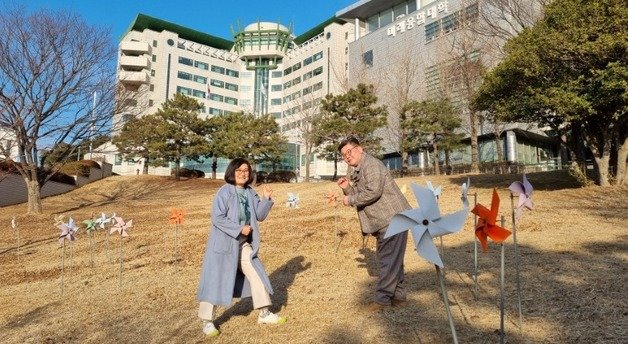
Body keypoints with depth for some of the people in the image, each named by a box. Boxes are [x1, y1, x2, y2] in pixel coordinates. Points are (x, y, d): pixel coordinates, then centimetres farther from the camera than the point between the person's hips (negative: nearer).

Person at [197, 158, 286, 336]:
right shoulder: (224, 192, -15)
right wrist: (240, 229, -20)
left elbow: (260, 216, 6)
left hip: (244, 244, 7)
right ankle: (207, 321, 15)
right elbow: (217, 218, -21)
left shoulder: (250, 193, 5)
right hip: (223, 243, -7)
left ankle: (264, 314, 24)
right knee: (215, 282, 0)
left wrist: (266, 199, -8)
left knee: (256, 275, 10)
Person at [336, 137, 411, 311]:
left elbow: (373, 191, -25)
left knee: (389, 259, -5)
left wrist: (350, 200, -15)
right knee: (391, 259, 15)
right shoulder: (357, 172, 17)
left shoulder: (371, 164, -13)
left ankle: (382, 298, -1)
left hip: (393, 218, -11)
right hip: (384, 221, 11)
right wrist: (347, 188, 2)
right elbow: (361, 198, 18)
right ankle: (398, 295, 25)